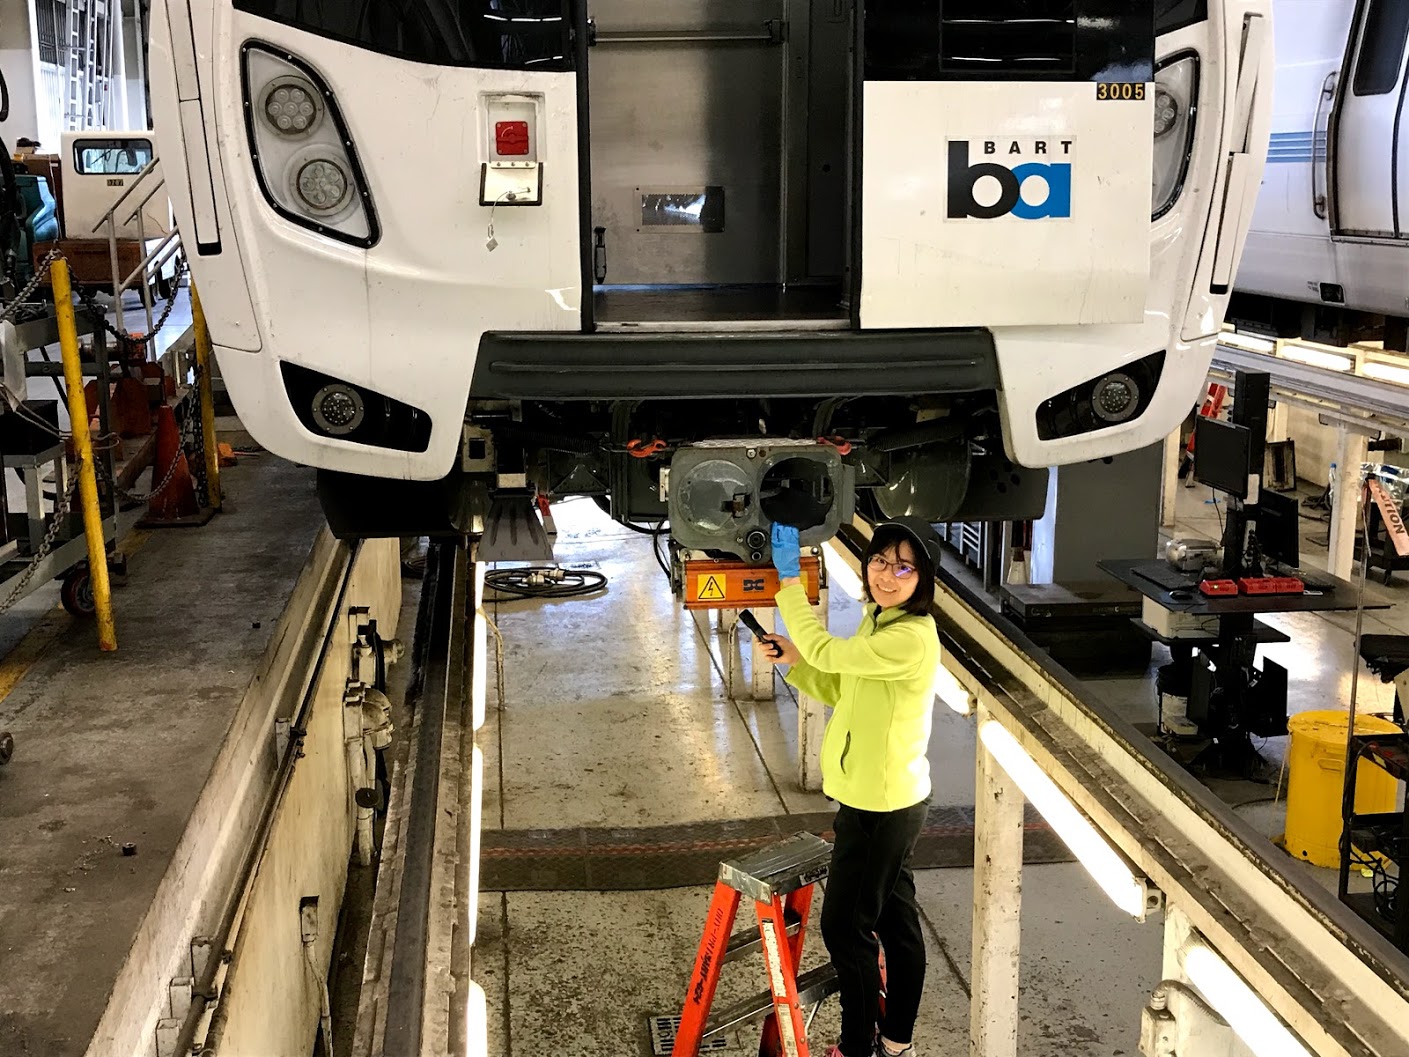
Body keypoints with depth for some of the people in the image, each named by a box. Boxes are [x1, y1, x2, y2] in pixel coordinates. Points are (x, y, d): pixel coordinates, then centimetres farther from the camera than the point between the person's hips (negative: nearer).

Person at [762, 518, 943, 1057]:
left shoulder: (911, 637, -24)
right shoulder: (878, 620, 8)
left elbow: (824, 650, -24)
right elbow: (842, 691, 15)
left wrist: (789, 579, -16)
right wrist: (795, 660, -2)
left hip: (881, 806, -10)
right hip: (886, 801, 10)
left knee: (845, 926, 2)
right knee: (895, 920, 18)